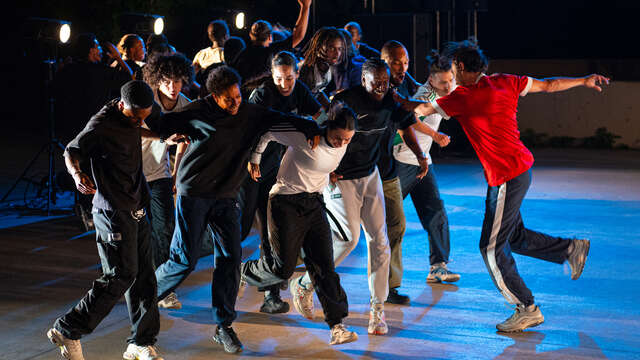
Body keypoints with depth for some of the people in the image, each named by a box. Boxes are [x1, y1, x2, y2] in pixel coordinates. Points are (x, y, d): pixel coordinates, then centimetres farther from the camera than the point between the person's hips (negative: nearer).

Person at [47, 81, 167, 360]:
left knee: (143, 276, 8)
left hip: (136, 210, 9)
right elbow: (72, 150, -11)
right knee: (121, 276, -10)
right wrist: (77, 174, -31)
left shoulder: (133, 120, 9)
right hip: (113, 211, -8)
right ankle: (67, 331, 1)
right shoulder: (101, 125, -17)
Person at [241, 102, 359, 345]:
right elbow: (266, 131, -11)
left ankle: (336, 325, -3)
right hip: (286, 204, -5)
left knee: (324, 264, -3)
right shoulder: (305, 137, -22)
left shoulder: (343, 146, -1)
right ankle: (242, 273, 26)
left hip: (314, 204, 5)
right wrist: (254, 159, 0)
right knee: (283, 268, -4)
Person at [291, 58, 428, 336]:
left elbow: (404, 126, 16)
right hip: (340, 178, -6)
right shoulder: (345, 101, -20)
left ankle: (378, 308, 9)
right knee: (348, 237, -13)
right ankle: (304, 285, 8)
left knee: (379, 239, 0)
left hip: (370, 175, 6)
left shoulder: (390, 102, -1)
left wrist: (420, 155, 3)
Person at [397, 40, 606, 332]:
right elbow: (548, 85, 12)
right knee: (513, 237, 23)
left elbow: (417, 110, -9)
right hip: (520, 167, 9)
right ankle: (573, 249, 28)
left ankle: (527, 310, 8)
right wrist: (583, 81, 27)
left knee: (492, 247, 0)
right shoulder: (504, 83, 4)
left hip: (507, 176, -9)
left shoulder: (462, 98, -17)